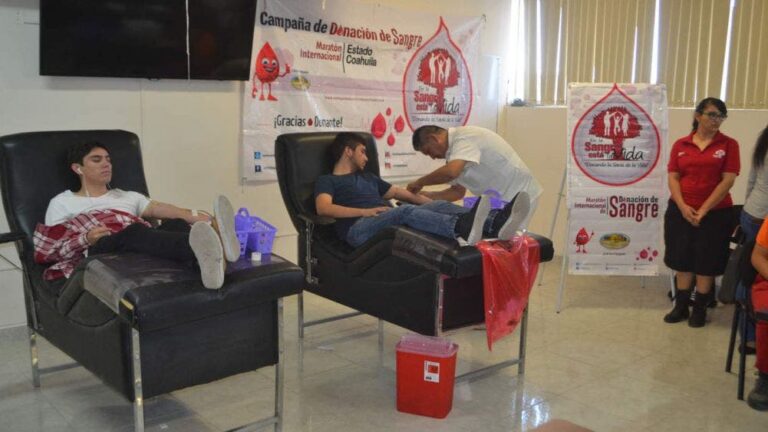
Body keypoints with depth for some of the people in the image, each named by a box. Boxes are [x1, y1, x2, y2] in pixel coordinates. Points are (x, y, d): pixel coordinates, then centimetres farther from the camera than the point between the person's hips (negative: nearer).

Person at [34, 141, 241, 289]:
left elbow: (158, 208, 11)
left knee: (177, 224, -29)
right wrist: (86, 239, -11)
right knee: (134, 231, -38)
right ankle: (204, 250, -70)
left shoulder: (129, 196, 32)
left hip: (144, 249, 4)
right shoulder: (62, 203, 24)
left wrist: (196, 217, -11)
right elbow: (51, 249, 12)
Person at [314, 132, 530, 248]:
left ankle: (493, 226, -42)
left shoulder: (368, 177, 37)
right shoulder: (327, 180, 15)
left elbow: (400, 193, 33)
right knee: (405, 210, -36)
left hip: (391, 221, 6)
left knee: (437, 205, -19)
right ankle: (462, 229, -63)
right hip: (360, 227, -6)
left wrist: (433, 203, 20)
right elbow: (323, 208, -6)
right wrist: (364, 211, -17)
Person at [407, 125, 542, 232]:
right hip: (500, 198, 9)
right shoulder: (455, 146, 10)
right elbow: (458, 191, 13)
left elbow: (451, 172, -36)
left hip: (518, 196, -9)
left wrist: (419, 182, -20)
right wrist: (424, 195, 3)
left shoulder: (463, 137, -19)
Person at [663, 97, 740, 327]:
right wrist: (683, 207, -14)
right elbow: (672, 178, 1)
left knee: (706, 263, 4)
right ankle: (681, 306, 21)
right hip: (680, 211, 2)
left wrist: (703, 210, -13)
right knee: (682, 260, 8)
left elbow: (728, 180, -8)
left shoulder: (729, 144, -2)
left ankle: (700, 308, 18)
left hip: (715, 213, -2)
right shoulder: (680, 145, 4)